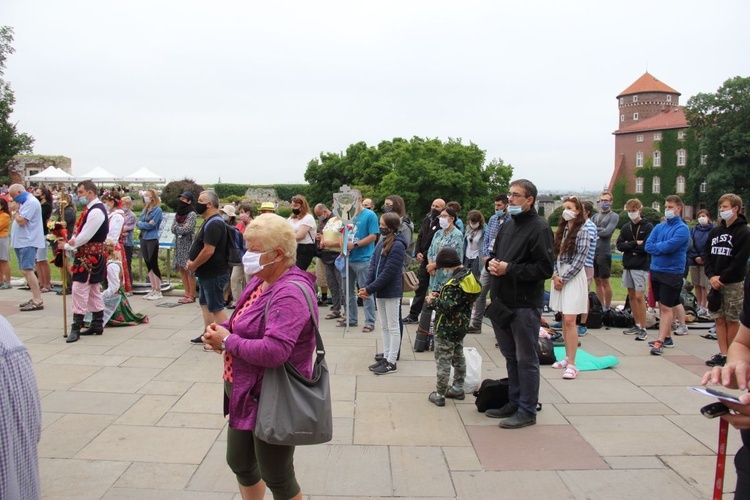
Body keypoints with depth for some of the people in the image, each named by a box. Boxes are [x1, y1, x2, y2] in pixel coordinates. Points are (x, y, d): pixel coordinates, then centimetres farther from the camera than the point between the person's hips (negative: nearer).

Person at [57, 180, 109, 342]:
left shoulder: (96, 211, -19)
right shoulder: (91, 209, 14)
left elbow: (86, 236, -21)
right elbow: (81, 231, 14)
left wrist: (67, 246, -10)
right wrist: (71, 240, -5)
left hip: (89, 256, -10)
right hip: (90, 255, 10)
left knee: (79, 289, -9)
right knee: (93, 290, 13)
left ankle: (76, 328, -5)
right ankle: (98, 324, 20)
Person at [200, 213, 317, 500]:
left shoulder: (289, 293, -26)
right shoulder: (260, 281, 4)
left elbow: (274, 350, -35)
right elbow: (245, 326, 17)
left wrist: (227, 342, -22)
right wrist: (222, 331, -5)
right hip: (247, 395, 10)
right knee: (239, 462, 25)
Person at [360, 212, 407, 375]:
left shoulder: (397, 245, -18)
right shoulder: (381, 242, 8)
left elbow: (388, 273, -21)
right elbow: (373, 265, 6)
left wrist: (369, 289, -19)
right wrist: (365, 285, -8)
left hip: (391, 292, -8)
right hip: (380, 291, 8)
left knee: (393, 327, 3)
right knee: (384, 327, 15)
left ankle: (391, 363, 10)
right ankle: (386, 357, 25)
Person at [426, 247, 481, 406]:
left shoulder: (454, 282, -26)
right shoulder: (469, 275, 3)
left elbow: (447, 306, -30)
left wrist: (432, 301, -15)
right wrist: (440, 295, 4)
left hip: (447, 328, -10)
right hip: (461, 325, 10)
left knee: (443, 360, 0)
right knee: (458, 357, 20)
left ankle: (439, 395, 7)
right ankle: (458, 388, 32)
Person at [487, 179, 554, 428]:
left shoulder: (539, 228, -10)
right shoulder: (507, 226, 15)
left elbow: (545, 268, -16)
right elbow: (494, 254, 25)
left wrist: (509, 269, -18)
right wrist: (491, 263, 1)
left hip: (525, 305, -8)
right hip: (502, 302, 8)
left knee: (526, 359, 2)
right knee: (511, 356, 17)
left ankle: (527, 411, 12)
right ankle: (514, 402, 30)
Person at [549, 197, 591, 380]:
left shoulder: (582, 231, -8)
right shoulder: (561, 230, 12)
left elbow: (579, 259, -12)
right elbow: (555, 255, 10)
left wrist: (563, 279, -11)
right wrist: (555, 275, -4)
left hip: (573, 277, -6)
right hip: (560, 277, 6)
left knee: (569, 320, -10)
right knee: (564, 320, 10)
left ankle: (572, 364, -7)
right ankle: (567, 357, 19)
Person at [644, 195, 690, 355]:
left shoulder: (682, 229, -11)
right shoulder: (659, 227, 9)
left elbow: (667, 247, -21)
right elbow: (648, 246, 1)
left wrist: (656, 246, -2)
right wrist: (662, 248, -13)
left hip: (672, 273, -6)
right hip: (656, 270, 7)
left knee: (666, 307, -5)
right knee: (662, 306, 13)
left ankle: (660, 341, -5)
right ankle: (666, 337, 24)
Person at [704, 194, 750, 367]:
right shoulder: (715, 231, 12)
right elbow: (708, 255, 10)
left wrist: (722, 278, -14)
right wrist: (711, 276, -5)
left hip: (734, 284, -5)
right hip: (715, 283, 5)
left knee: (732, 320, 2)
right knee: (719, 319, 5)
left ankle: (730, 355, 9)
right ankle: (723, 353, 9)